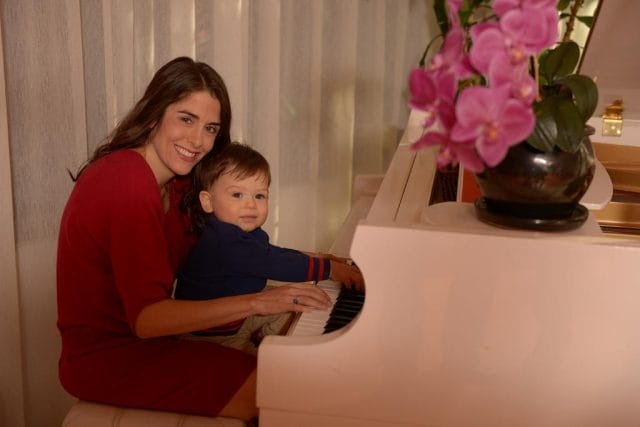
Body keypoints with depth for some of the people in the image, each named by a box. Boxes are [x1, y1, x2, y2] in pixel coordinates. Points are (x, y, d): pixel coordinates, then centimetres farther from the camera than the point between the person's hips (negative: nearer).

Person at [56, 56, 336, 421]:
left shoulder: (172, 184, 8)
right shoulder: (129, 185, -24)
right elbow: (146, 318, -29)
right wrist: (257, 302, -33)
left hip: (135, 339, 9)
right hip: (107, 360, -9)